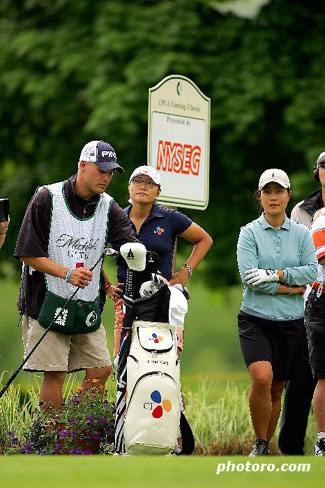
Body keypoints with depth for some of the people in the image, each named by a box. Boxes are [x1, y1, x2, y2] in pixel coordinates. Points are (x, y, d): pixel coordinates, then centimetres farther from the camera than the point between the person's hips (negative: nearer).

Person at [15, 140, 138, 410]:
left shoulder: (109, 208, 6)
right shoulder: (47, 198, -6)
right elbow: (28, 253, -8)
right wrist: (67, 273, -21)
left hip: (89, 306, 5)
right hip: (48, 300, -5)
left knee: (100, 370, 1)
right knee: (55, 374, -8)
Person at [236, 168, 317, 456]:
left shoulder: (301, 234, 8)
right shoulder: (249, 233, 0)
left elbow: (312, 271, -4)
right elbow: (248, 275, -12)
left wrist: (275, 275, -16)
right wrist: (289, 288, -12)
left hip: (291, 322, 3)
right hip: (256, 320, -3)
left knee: (276, 390, 7)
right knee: (262, 378, -23)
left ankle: (267, 447, 21)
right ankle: (260, 444, -7)